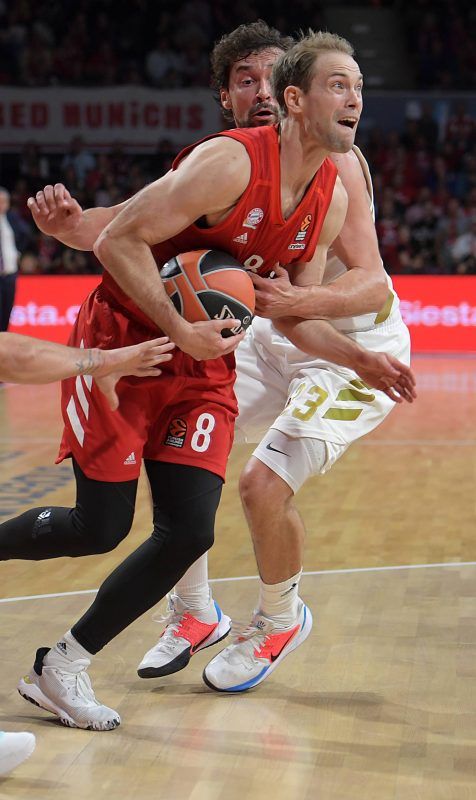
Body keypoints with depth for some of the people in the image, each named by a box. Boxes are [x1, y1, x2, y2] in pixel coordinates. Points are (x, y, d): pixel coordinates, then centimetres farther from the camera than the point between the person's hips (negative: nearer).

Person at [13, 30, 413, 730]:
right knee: (103, 525, -3)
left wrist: (363, 361, -3)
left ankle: (63, 667, 7)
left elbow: (295, 316, 10)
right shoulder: (230, 163, -22)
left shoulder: (331, 202, 1)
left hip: (204, 363, 6)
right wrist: (182, 332, -25)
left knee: (190, 531, -8)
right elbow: (119, 239, -21)